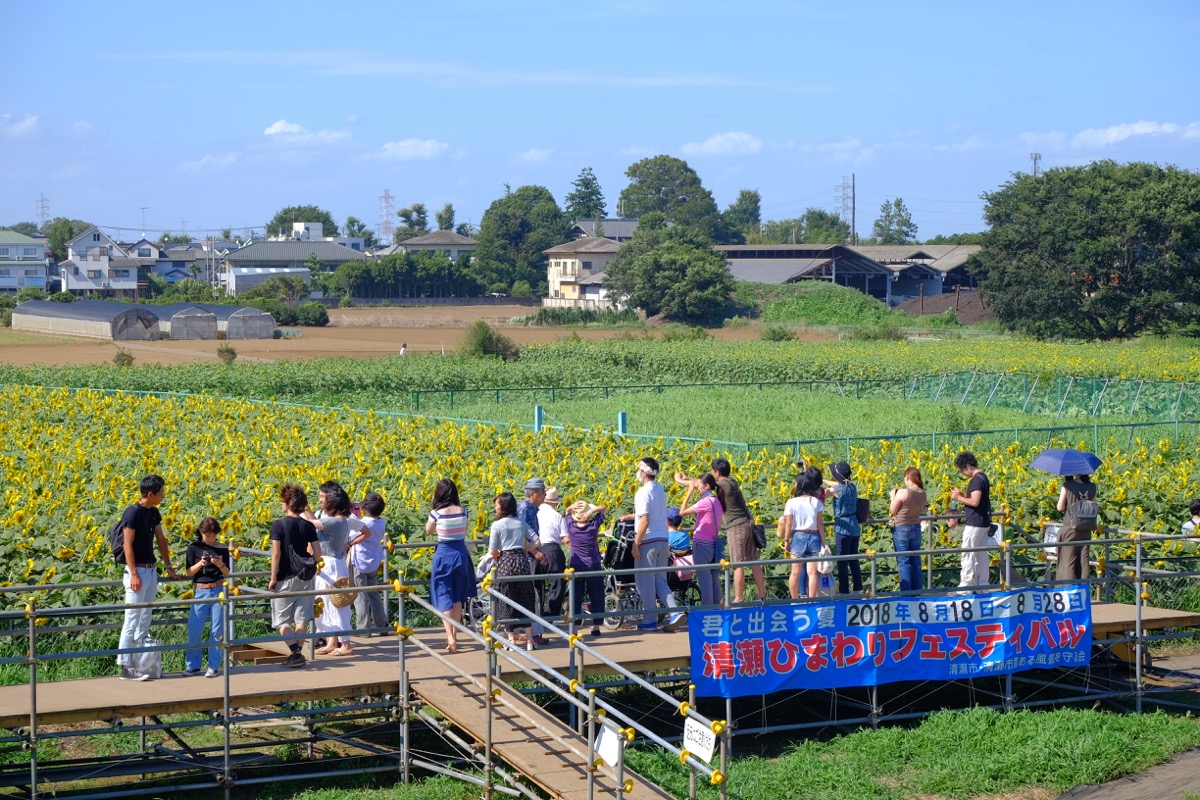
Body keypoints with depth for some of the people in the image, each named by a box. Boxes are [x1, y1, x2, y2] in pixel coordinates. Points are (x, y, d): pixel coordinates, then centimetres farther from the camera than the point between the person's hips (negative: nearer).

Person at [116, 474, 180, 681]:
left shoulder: (154, 513, 11)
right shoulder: (133, 512, -14)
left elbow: (161, 539, 18)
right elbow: (128, 545, -16)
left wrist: (169, 566, 18)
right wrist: (134, 574, -20)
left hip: (151, 570, 9)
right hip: (137, 571, -9)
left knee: (145, 618, 11)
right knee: (132, 618, -8)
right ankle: (125, 666, -6)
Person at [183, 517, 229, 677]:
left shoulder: (222, 549, 6)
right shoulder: (194, 548, 4)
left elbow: (227, 573, 3)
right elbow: (189, 572, 0)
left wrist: (220, 565, -17)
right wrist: (200, 564, -18)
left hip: (218, 591, 0)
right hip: (200, 591, 0)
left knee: (217, 631, 1)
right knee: (194, 630, -2)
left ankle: (214, 666, 8)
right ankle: (192, 665, 11)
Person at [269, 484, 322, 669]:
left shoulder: (279, 525, -11)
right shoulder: (308, 526, 0)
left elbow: (276, 554, -15)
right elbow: (317, 554, -2)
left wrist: (273, 578, -8)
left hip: (285, 578, -4)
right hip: (305, 578, 4)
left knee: (282, 619, 3)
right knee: (301, 618, 9)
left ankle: (295, 652, -13)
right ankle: (297, 654, 9)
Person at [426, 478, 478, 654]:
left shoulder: (437, 513, -12)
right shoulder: (463, 511, -3)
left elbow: (428, 530, 5)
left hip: (443, 554, -4)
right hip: (461, 553, 4)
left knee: (444, 597, -1)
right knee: (458, 597, 17)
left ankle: (451, 639, -14)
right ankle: (454, 636, 26)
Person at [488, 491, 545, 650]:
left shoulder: (497, 525, -7)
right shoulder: (521, 523, 6)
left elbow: (493, 551, -9)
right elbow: (535, 541, 4)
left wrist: (499, 559, 9)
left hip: (505, 562, -4)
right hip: (522, 560, 4)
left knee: (507, 601, 5)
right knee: (526, 600, 10)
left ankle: (512, 639, 4)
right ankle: (529, 639, 10)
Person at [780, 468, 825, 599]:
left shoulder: (792, 502, -7)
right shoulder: (816, 502, -2)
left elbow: (788, 524, -5)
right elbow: (820, 524, -1)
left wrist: (786, 541, 4)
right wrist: (823, 541, 6)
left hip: (798, 537, -1)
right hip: (814, 537, 1)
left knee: (796, 572, 7)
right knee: (812, 572, 1)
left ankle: (795, 599, 12)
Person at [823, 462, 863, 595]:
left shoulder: (838, 489, -15)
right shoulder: (853, 487, 6)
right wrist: (822, 480, 27)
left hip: (843, 528, -7)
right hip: (855, 527, 7)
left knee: (842, 562, -3)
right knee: (854, 560, 15)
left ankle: (844, 591, -2)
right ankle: (858, 588, 21)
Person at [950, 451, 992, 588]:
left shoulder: (976, 480, -18)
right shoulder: (983, 477, 13)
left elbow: (974, 502, -26)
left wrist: (958, 498, -12)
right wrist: (961, 494, 11)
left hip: (974, 524, -10)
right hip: (984, 523, 10)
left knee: (968, 555, -5)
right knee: (981, 555, 12)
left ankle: (966, 585, -3)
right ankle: (983, 585, 16)